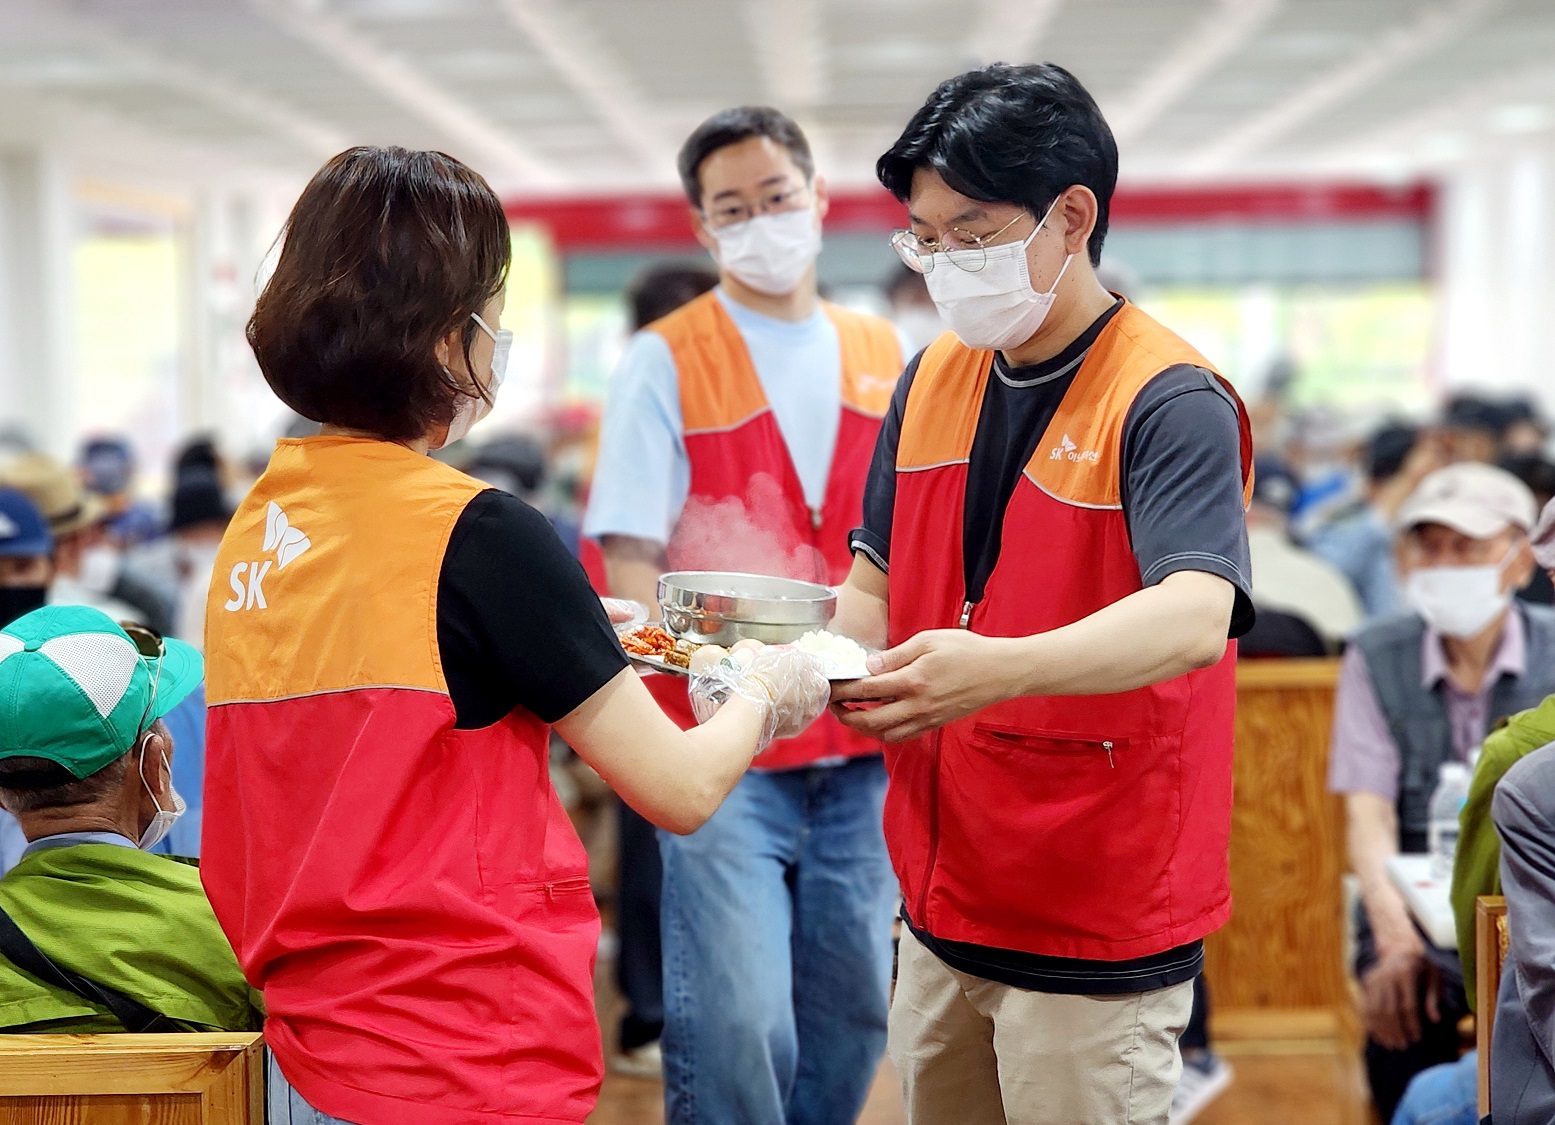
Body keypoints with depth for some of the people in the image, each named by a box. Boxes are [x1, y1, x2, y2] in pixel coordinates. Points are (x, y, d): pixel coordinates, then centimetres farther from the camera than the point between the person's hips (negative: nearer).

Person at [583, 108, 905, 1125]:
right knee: (734, 1018, -9)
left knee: (853, 1005, 10)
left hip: (862, 739, 4)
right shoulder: (667, 361, -1)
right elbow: (629, 557, -7)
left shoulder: (882, 357, 12)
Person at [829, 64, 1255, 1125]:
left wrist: (1002, 669, -45)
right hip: (941, 907, 6)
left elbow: (1194, 619, -29)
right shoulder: (932, 380, 8)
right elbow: (879, 580, 14)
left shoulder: (1169, 401, -14)